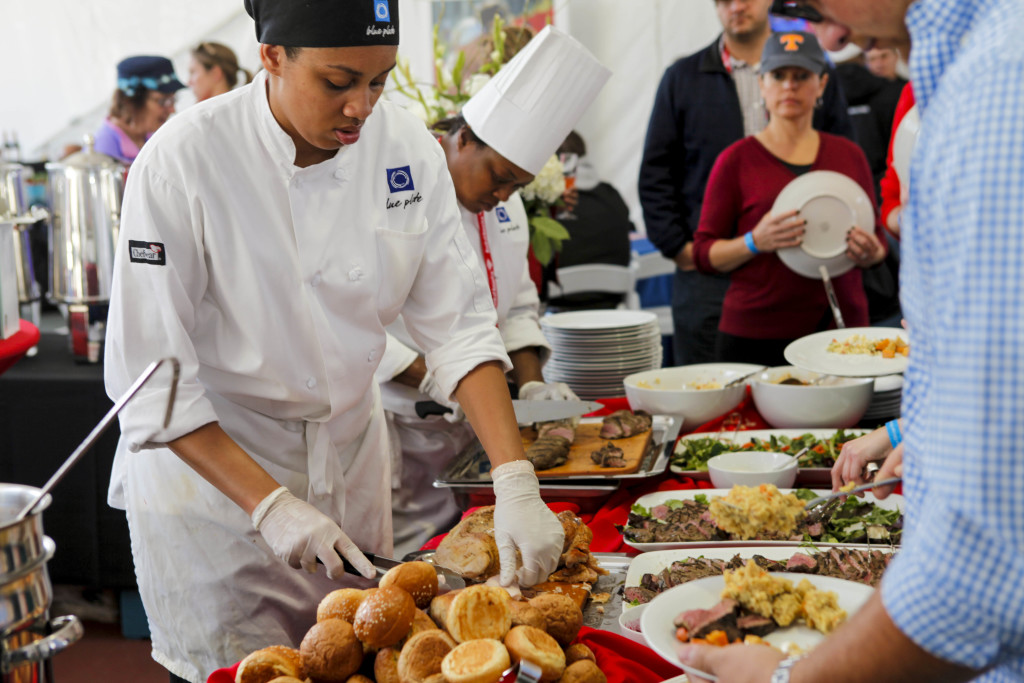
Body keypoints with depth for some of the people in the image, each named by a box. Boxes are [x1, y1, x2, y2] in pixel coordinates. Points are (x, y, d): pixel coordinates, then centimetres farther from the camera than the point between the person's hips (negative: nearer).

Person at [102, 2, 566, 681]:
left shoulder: (405, 145, -9)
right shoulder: (181, 163, -22)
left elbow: (459, 324, -10)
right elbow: (150, 375, -20)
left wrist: (516, 481, -20)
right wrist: (269, 503, -25)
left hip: (350, 449, 5)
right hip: (209, 461, -4)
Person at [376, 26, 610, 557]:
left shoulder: (503, 202, 10)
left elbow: (516, 304, 19)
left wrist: (529, 382, 4)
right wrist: (432, 379, -24)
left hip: (473, 434, 7)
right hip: (396, 441, -7)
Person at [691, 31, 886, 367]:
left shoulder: (848, 154, 13)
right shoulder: (737, 159, 2)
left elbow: (877, 237, 20)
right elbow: (704, 253, 0)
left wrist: (871, 253, -2)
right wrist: (755, 242, -17)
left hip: (841, 326, 3)